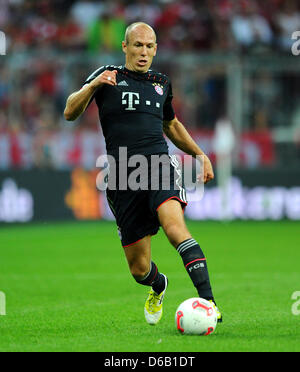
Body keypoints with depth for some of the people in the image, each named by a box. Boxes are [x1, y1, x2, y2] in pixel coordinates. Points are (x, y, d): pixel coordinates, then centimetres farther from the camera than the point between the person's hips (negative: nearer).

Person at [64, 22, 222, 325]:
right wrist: (92, 86, -17)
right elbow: (70, 113, -1)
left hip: (159, 165, 1)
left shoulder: (161, 83, 19)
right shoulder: (107, 76, 8)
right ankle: (158, 286, 39)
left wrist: (200, 154, 27)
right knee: (139, 268, 2)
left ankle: (208, 301, -38)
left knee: (175, 228, -30)